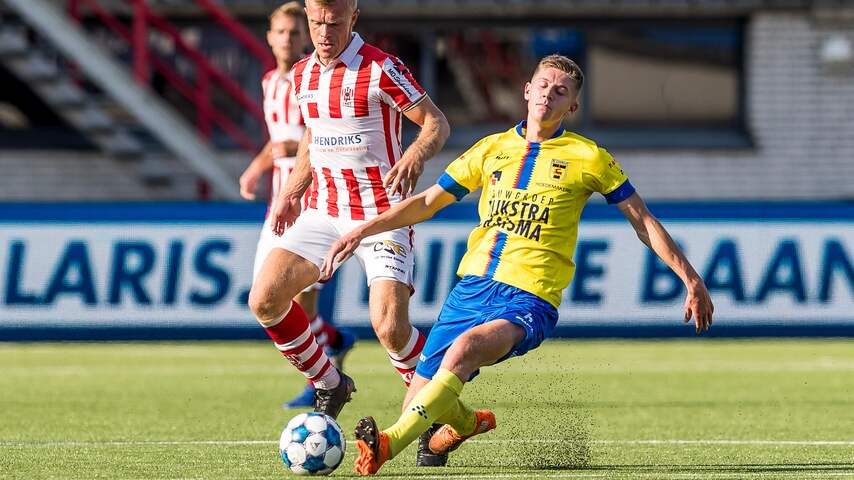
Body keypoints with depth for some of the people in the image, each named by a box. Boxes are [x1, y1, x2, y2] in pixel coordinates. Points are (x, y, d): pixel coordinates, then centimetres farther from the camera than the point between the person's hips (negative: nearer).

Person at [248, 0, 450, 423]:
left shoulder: (381, 69, -12)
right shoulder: (302, 75, 8)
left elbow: (437, 124, -11)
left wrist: (414, 157, -31)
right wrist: (290, 194, 14)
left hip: (381, 215, -6)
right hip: (322, 210, 6)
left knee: (390, 328, -19)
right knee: (264, 300, -9)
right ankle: (328, 386, 11)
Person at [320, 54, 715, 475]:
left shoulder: (588, 158, 5)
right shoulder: (493, 149, 15)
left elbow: (643, 221, 10)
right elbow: (427, 202, 21)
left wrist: (691, 280, 6)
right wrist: (361, 231, 12)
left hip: (529, 298, -5)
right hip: (473, 286, 5)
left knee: (463, 349, -36)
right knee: (418, 403, 1)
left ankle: (389, 445, -48)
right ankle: (466, 423, 38)